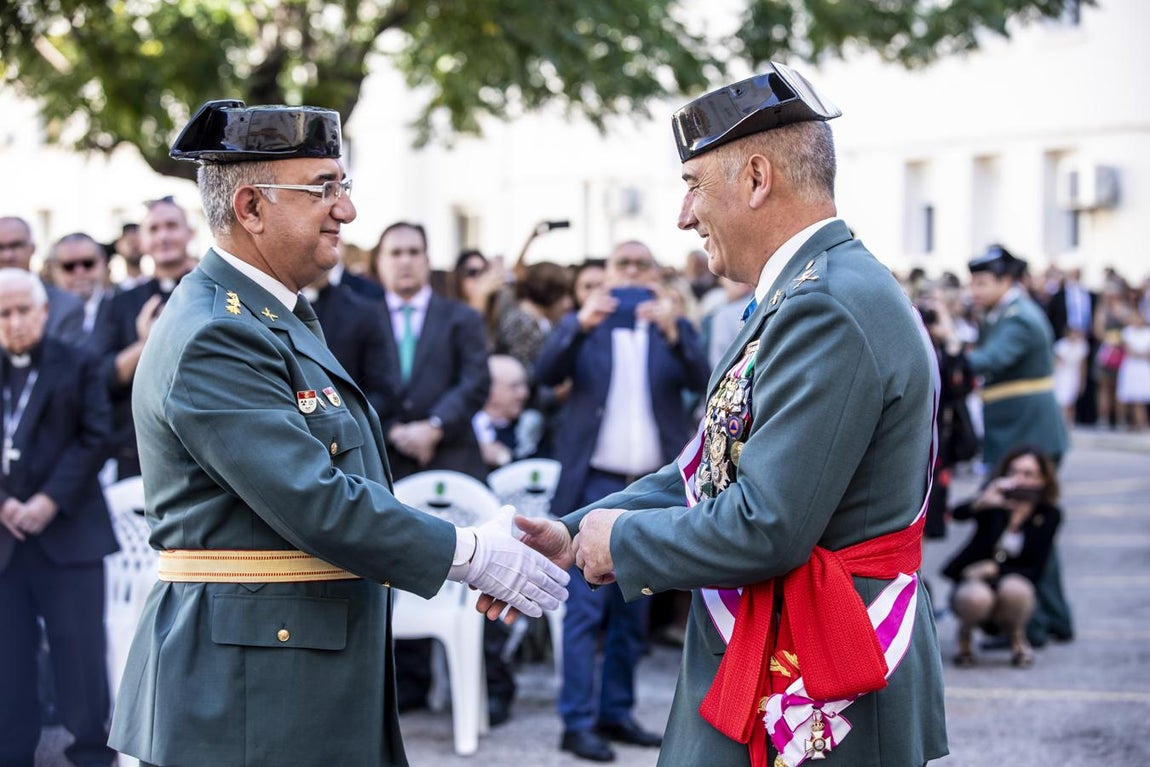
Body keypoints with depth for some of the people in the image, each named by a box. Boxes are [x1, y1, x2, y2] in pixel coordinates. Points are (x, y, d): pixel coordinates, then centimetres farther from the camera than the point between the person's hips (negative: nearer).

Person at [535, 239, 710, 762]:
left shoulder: (675, 331, 9)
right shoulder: (581, 327, 6)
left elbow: (700, 381, -10)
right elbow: (546, 373, -12)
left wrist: (672, 330, -28)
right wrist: (580, 325, -29)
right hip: (595, 485, -3)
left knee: (633, 611, 9)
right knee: (586, 605, -7)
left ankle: (617, 713, 18)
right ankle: (578, 722, -6)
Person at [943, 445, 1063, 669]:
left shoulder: (1049, 515, -5)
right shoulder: (994, 501, -9)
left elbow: (1034, 571, -5)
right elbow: (958, 513, -31)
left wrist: (995, 569, -19)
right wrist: (980, 503, -52)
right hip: (973, 581, -1)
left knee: (1014, 589, -34)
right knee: (977, 598, -35)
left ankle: (1017, 637, 0)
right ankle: (965, 634, 1)